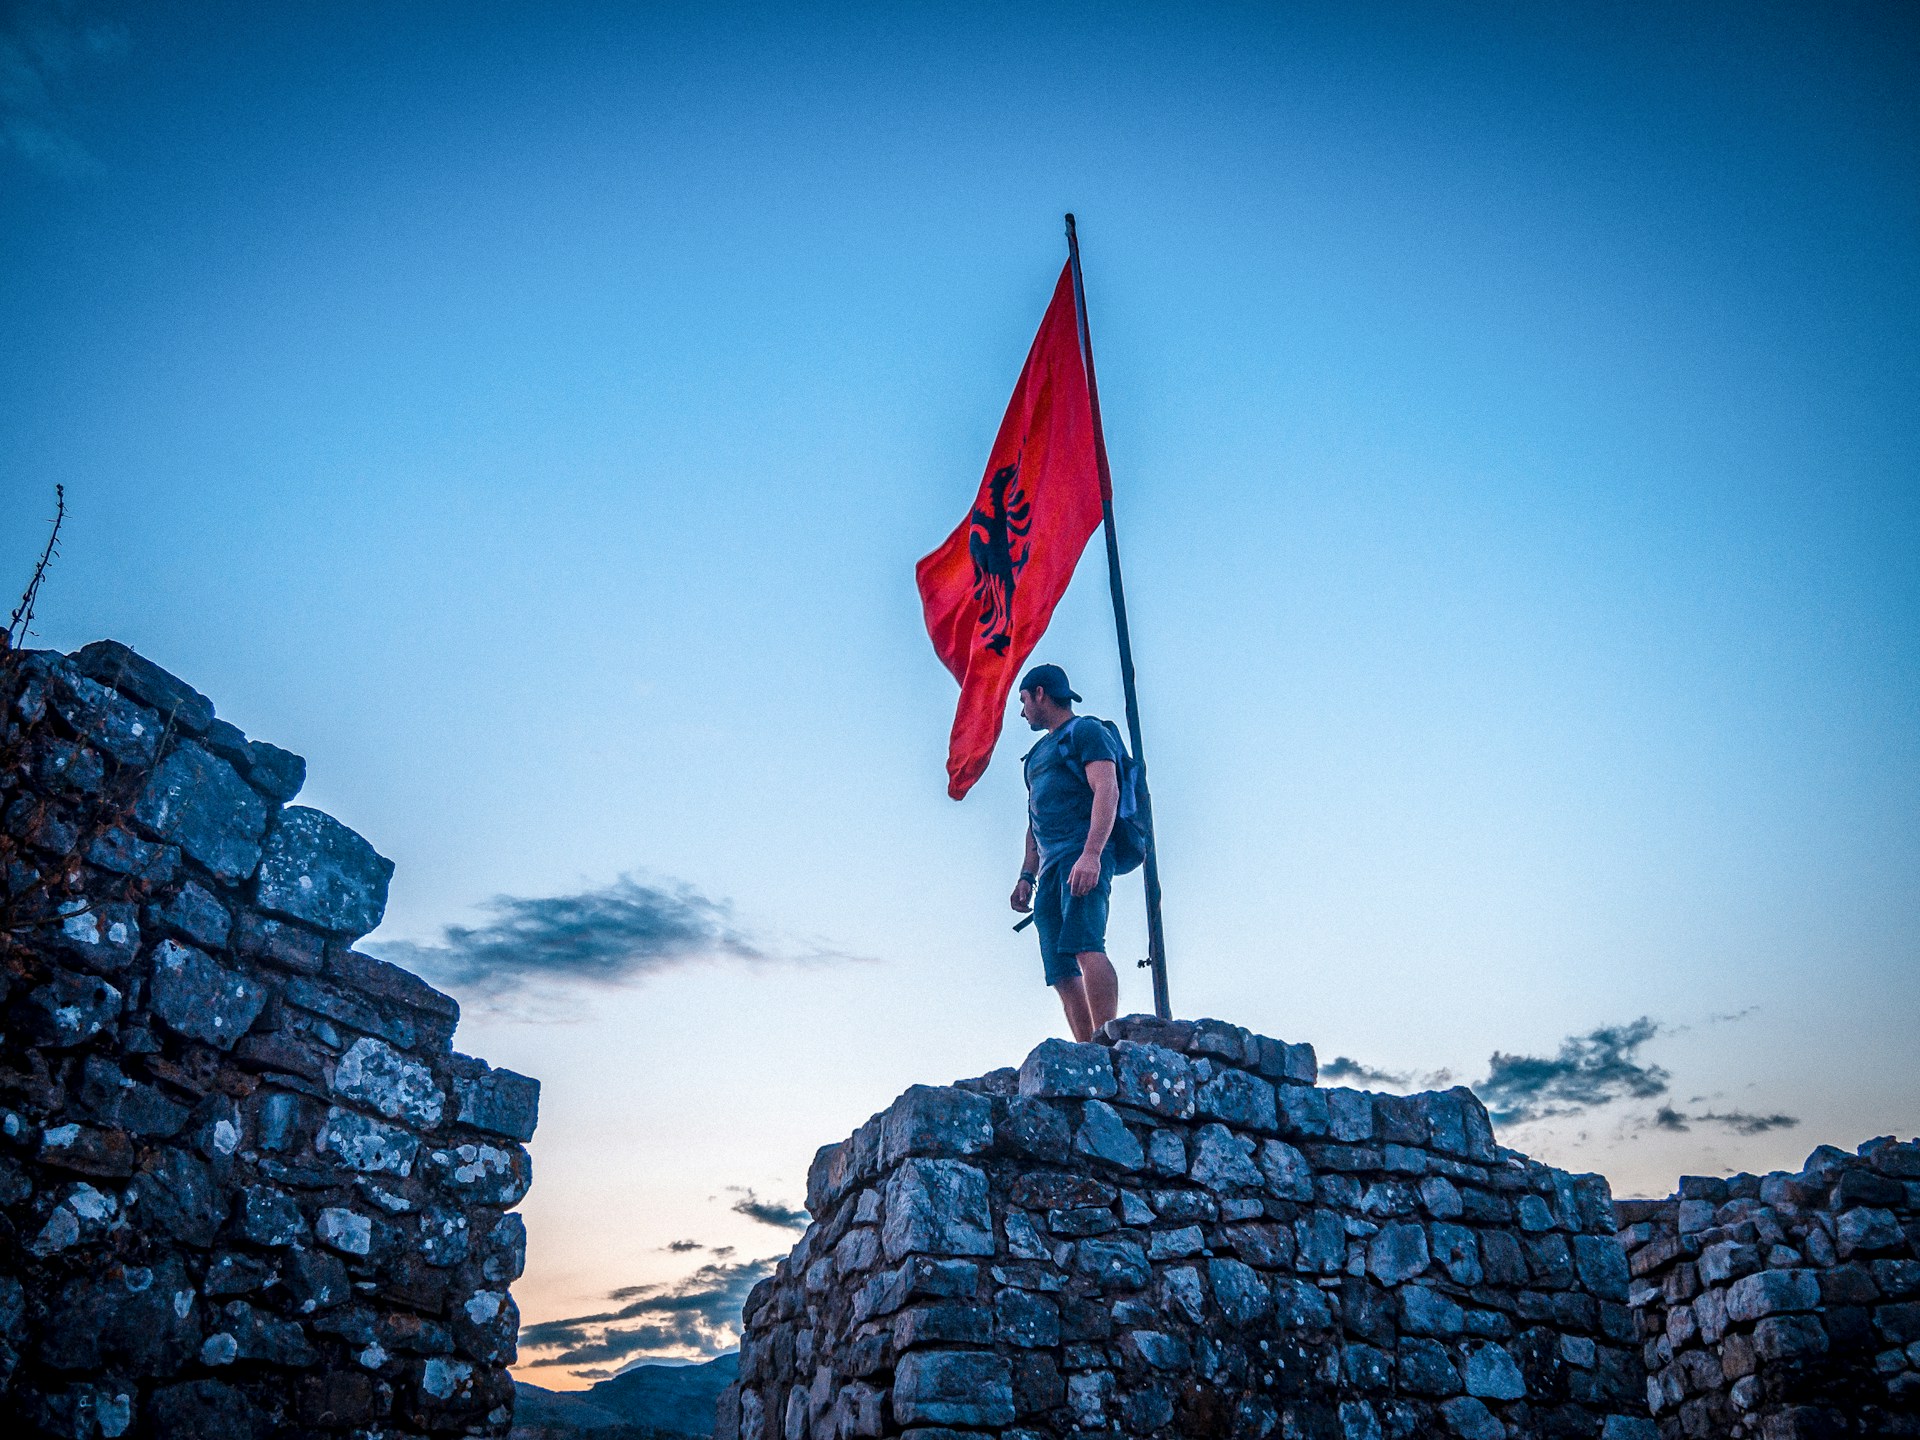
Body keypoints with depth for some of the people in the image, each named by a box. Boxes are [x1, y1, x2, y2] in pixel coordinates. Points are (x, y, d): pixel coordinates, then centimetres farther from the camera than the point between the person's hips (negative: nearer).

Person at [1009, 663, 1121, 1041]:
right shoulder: (1039, 753, 31)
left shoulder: (1086, 732, 5)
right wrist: (1027, 876, 18)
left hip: (1082, 854, -8)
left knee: (1084, 946, -26)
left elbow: (1107, 790, -10)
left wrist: (1091, 854, -23)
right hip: (1050, 867, 8)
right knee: (1060, 970, -3)